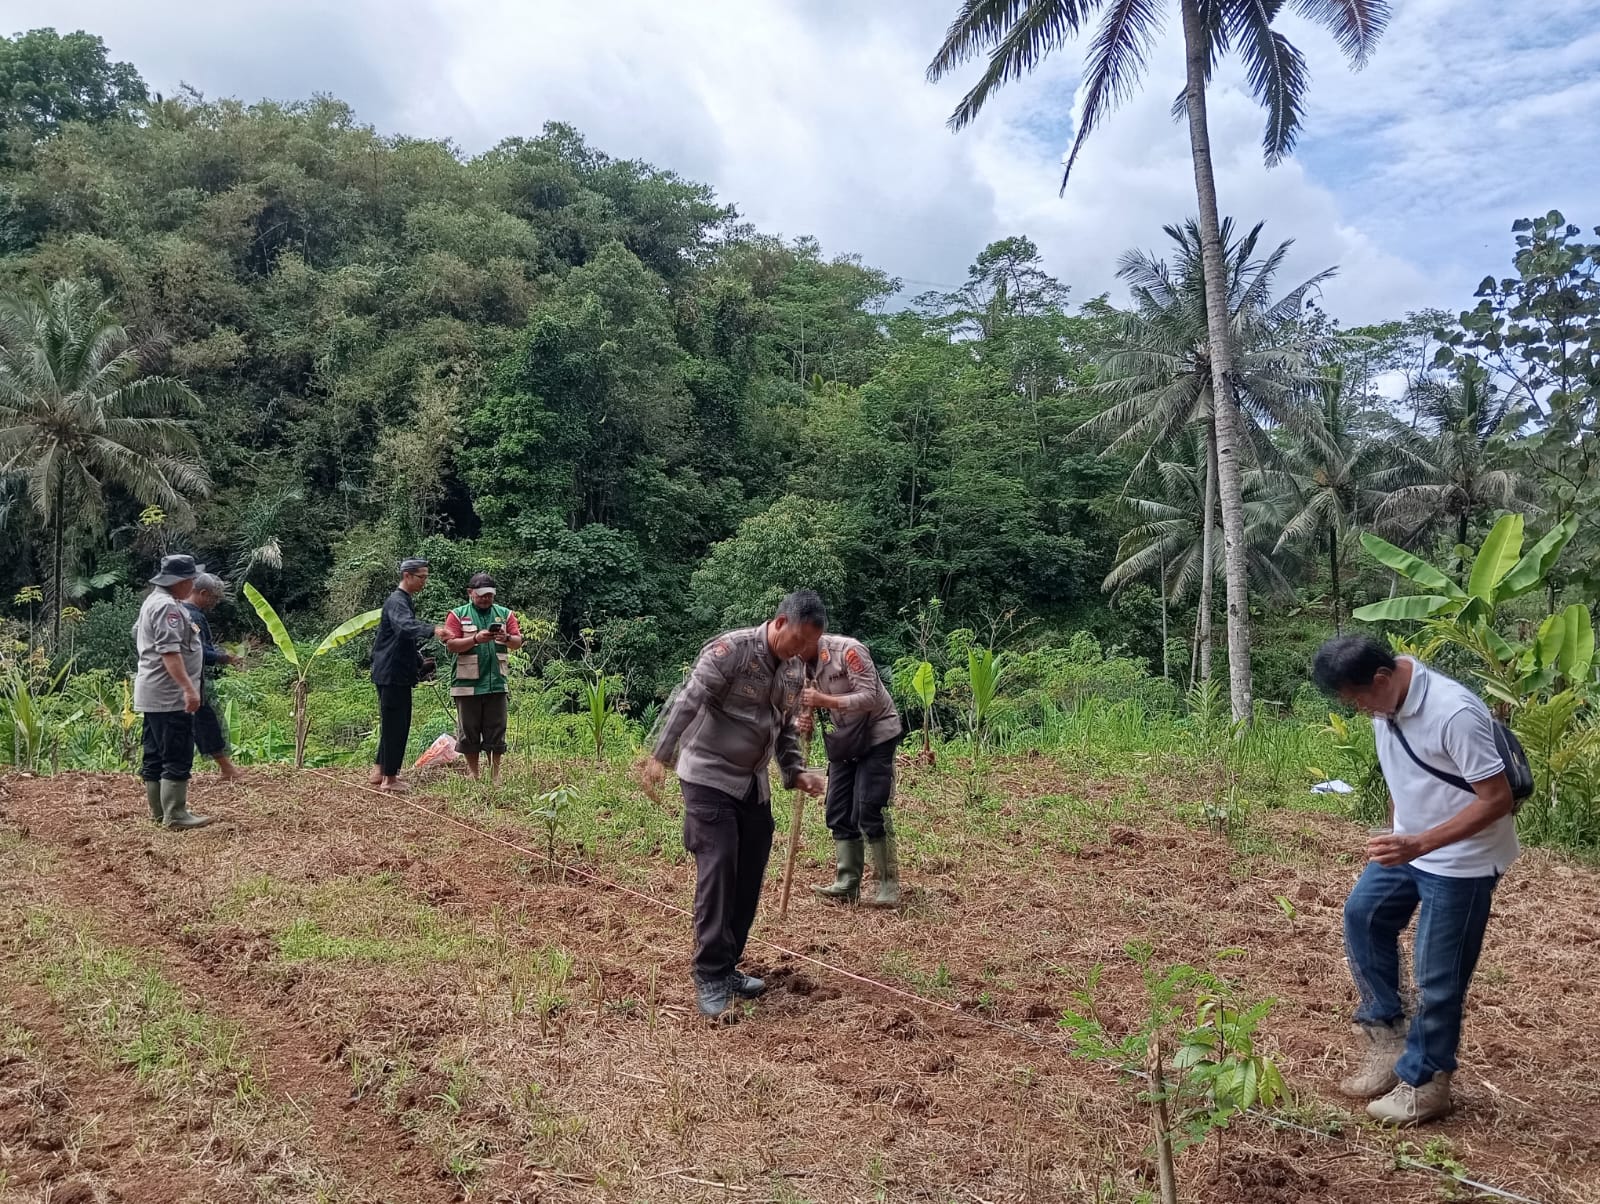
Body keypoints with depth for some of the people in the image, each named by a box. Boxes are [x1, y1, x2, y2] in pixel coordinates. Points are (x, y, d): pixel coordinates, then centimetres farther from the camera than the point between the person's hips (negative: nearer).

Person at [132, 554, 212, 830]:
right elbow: (170, 652, -26)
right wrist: (189, 688, -30)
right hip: (170, 697, -11)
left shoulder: (153, 601, 16)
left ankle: (158, 811, 21)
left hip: (152, 694, 11)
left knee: (155, 755, 14)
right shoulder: (168, 607, -17)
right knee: (178, 756, -9)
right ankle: (175, 816, -8)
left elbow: (137, 632, 31)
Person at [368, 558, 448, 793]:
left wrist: (418, 660, 23)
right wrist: (432, 631, -52)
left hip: (398, 674, 10)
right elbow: (406, 627, -37)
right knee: (395, 724, -5)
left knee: (394, 724, 16)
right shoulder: (396, 602, -15)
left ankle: (379, 772, 25)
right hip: (392, 674, -10)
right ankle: (390, 778, 2)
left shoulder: (405, 601, 17)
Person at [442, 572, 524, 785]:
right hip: (467, 684, -2)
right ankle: (473, 775, 15)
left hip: (497, 683, 2)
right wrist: (476, 639, -20)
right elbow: (451, 644, -6)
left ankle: (495, 776, 11)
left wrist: (507, 639, -17)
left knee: (496, 732, 4)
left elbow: (519, 641, 5)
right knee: (468, 731, 5)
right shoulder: (458, 615, 4)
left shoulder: (505, 614, 11)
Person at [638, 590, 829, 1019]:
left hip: (754, 785, 7)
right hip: (709, 778, -7)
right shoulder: (731, 649, -17)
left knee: (749, 876, 8)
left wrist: (796, 771, 4)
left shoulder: (795, 669, 7)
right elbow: (686, 702, -25)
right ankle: (710, 976, -3)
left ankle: (727, 966, 21)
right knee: (717, 870, -11)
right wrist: (659, 756, -32)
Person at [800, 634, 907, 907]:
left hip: (877, 735, -7)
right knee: (838, 812, 4)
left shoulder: (847, 650, -24)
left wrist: (825, 700, -36)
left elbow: (870, 697, -28)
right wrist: (806, 722, -19)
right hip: (844, 741, 8)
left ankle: (889, 886, -2)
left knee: (870, 812, -11)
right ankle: (847, 884, 9)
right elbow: (811, 705, 5)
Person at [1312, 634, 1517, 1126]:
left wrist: (1419, 844, -32)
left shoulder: (1454, 713, -30)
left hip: (1462, 860, -8)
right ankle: (1386, 1031, 25)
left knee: (1437, 976, 2)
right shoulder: (1387, 702, -4)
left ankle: (1425, 1082, 20)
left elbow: (1498, 799, -26)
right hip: (1410, 844, 8)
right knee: (1363, 914, 13)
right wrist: (1395, 836, 17)